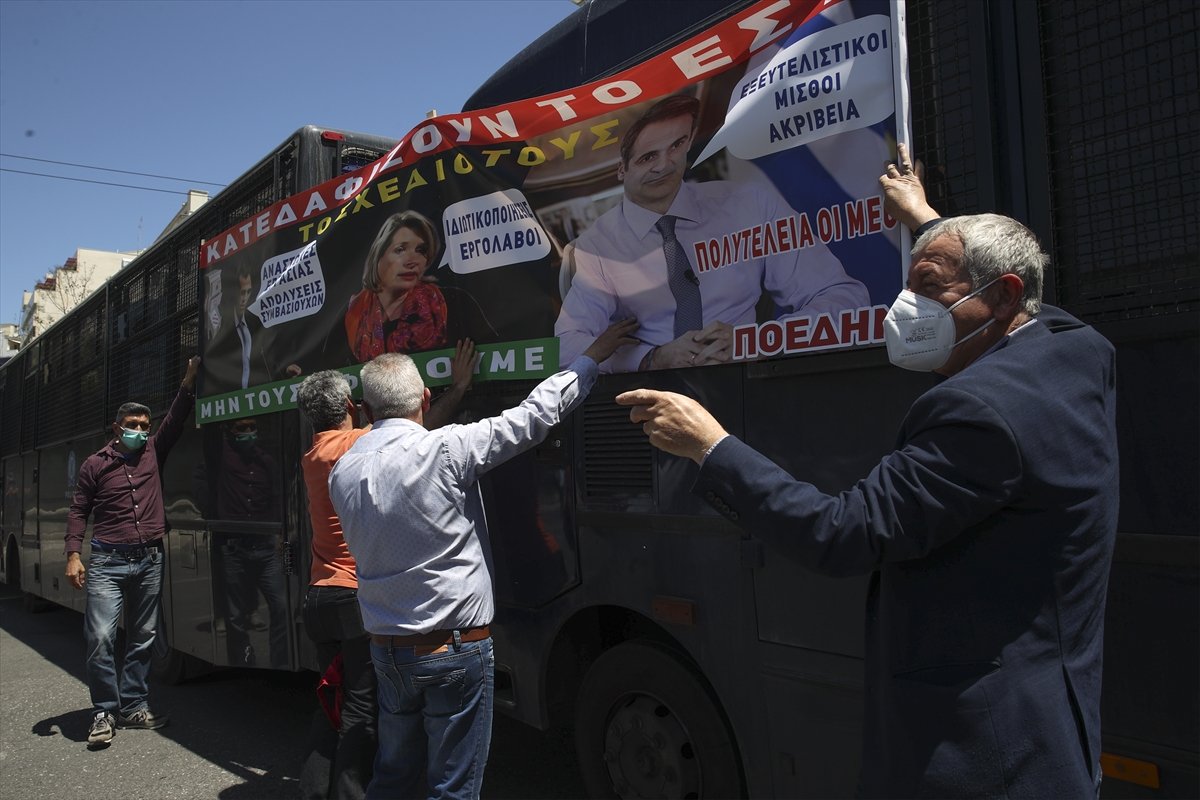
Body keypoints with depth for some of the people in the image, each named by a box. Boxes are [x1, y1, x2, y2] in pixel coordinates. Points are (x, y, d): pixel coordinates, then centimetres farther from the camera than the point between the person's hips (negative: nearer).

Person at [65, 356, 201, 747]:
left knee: (142, 638, 10)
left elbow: (176, 419, 2)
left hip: (149, 560, 3)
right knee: (100, 637, -10)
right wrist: (74, 554, -4)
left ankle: (133, 706, 21)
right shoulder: (94, 464, 3)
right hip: (108, 561, -3)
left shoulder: (153, 452, 8)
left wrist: (188, 381, -8)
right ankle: (104, 711, 5)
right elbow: (78, 510, 5)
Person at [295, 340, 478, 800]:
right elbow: (422, 430, -14)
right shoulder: (363, 443, -11)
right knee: (362, 710, -1)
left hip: (319, 596, 8)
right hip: (360, 595, -8)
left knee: (332, 703, 17)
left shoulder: (311, 458, 11)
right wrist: (458, 387, -3)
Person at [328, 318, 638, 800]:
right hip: (455, 651, -6)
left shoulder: (343, 473, 0)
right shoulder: (445, 449, -17)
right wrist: (590, 358, -1)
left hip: (386, 649, 6)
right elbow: (534, 415, -13)